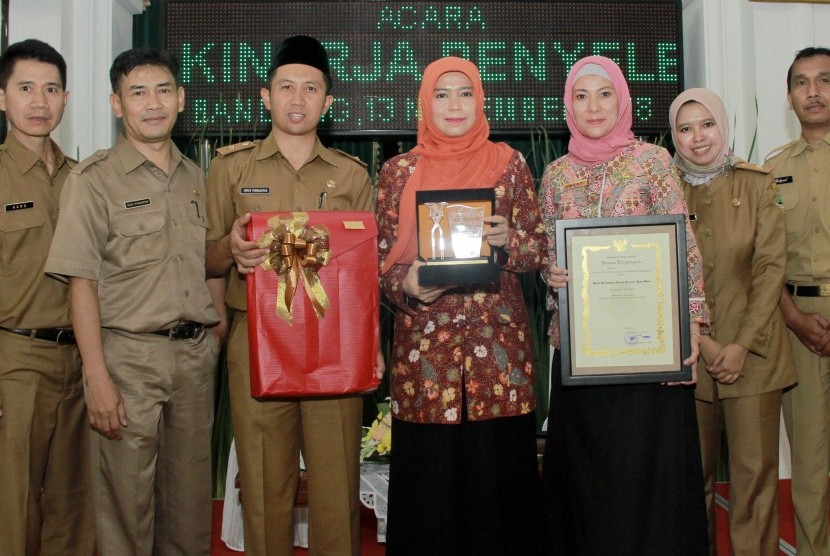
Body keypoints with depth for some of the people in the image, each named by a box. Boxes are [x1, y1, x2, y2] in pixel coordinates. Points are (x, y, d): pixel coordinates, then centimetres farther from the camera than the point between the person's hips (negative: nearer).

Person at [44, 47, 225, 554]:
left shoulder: (196, 178, 11)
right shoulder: (93, 179, -4)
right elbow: (82, 283, -9)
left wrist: (218, 337, 8)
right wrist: (98, 378, -15)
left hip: (196, 354, 5)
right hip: (129, 355, -4)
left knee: (191, 499, 13)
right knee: (127, 498, 3)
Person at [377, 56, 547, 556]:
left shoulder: (510, 164, 7)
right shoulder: (400, 171, 8)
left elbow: (540, 250, 7)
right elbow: (383, 259, 6)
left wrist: (509, 240, -14)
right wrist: (407, 285, -14)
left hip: (498, 339, 0)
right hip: (425, 340, 0)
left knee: (498, 468, 2)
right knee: (431, 473, 3)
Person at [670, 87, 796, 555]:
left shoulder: (758, 184, 3)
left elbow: (771, 267, -2)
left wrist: (744, 344, -10)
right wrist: (703, 342, -8)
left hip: (752, 350, 0)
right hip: (688, 352, 1)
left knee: (755, 469, 2)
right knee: (694, 469, 5)